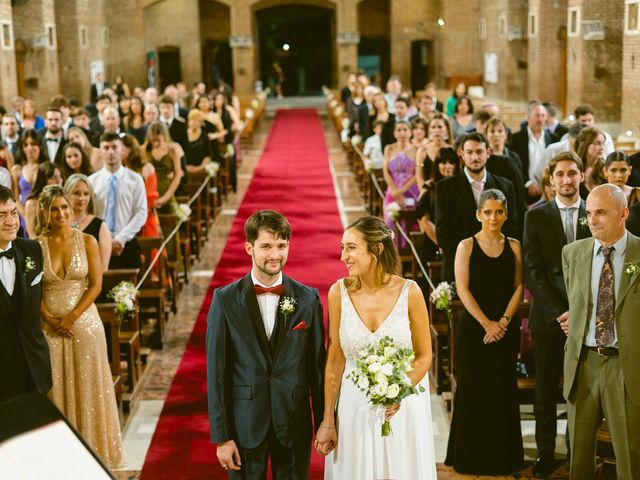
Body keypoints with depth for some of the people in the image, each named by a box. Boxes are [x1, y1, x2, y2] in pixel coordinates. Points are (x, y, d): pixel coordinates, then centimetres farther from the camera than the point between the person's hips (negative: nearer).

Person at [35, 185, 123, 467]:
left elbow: (95, 285, -5)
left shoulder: (87, 241, -2)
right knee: (56, 388, 6)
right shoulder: (36, 245, -1)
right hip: (49, 327, 1)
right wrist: (51, 320, -13)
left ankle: (93, 449, 20)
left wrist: (71, 317, -13)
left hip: (84, 323, 0)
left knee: (88, 386, 6)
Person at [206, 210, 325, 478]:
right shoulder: (225, 300, -5)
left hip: (294, 425, 1)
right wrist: (221, 436, -6)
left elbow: (317, 365, 2)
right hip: (244, 425, -1)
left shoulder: (308, 298, -2)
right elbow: (216, 372, -4)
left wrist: (324, 425, 3)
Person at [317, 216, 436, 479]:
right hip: (353, 408, 1)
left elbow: (424, 355, -3)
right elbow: (334, 361, -3)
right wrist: (328, 422, -2)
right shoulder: (339, 293, -9)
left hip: (402, 407, -1)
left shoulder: (409, 292, -12)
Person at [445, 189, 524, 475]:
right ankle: (471, 456, 13)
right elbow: (462, 289, -7)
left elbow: (519, 287, 1)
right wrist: (486, 323, -14)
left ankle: (503, 456, 18)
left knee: (503, 390, 6)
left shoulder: (514, 247, 6)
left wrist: (504, 321, -11)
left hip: (506, 329, 2)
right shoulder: (467, 246, -1)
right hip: (473, 327, -2)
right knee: (472, 389, 1)